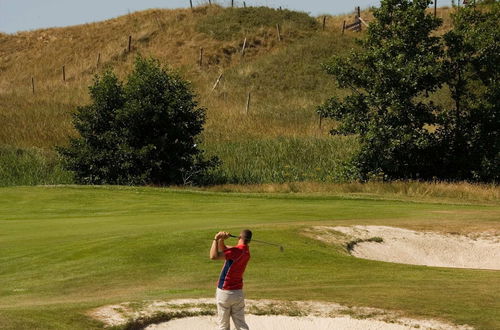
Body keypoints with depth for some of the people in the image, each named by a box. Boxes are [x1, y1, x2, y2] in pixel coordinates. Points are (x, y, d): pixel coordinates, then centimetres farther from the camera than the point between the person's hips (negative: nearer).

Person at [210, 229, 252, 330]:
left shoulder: (237, 250, -19)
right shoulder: (246, 252, 6)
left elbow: (214, 256, -28)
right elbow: (222, 249, 13)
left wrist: (216, 239, -18)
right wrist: (221, 239, -6)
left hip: (225, 292, -6)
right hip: (238, 292, 7)